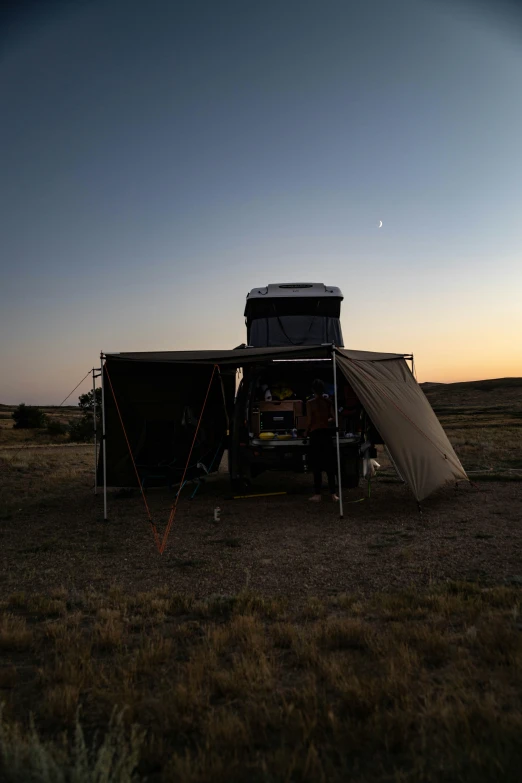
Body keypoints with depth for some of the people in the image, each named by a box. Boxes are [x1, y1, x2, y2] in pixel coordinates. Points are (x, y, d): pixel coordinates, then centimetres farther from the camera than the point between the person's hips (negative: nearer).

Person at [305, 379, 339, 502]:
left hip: (315, 433, -3)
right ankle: (333, 493, 11)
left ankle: (317, 494, 2)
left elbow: (310, 420, -9)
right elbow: (333, 417, 4)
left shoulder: (310, 403, -7)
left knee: (317, 465, 1)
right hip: (326, 432, 3)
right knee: (329, 464, 9)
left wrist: (307, 432, 8)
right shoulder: (328, 402, 3)